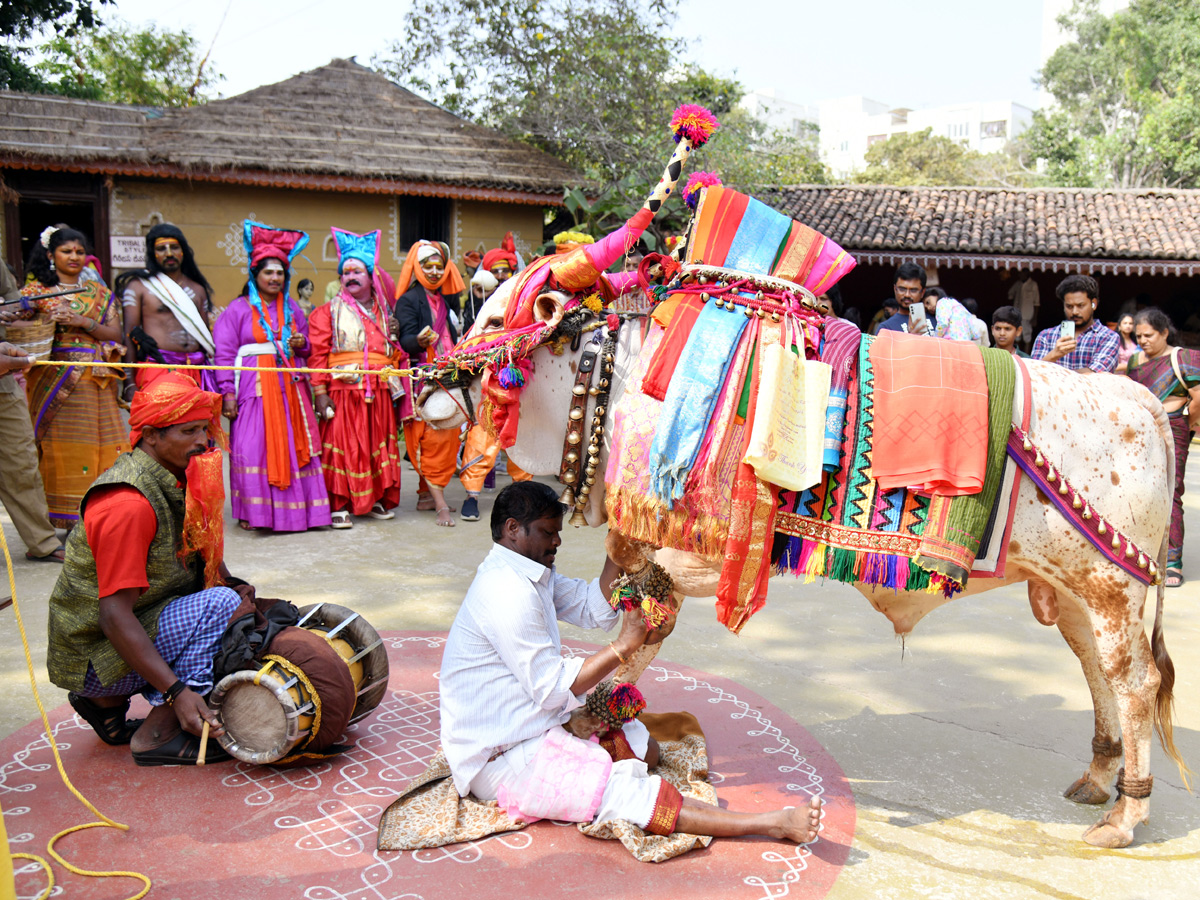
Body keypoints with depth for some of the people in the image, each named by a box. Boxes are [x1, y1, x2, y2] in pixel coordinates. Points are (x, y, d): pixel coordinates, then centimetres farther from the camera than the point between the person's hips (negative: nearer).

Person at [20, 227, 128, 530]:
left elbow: (117, 335, 6)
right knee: (61, 450, -5)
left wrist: (83, 323, -9)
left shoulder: (99, 292, 16)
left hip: (97, 382, 3)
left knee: (101, 449, -2)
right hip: (56, 381, -2)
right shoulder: (36, 291, 8)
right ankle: (64, 519, -1)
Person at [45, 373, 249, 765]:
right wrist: (176, 692, -31)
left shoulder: (174, 479, 4)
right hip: (93, 655, -9)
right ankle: (157, 735, -12)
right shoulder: (128, 503, -25)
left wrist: (232, 583, -6)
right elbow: (114, 617, -28)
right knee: (220, 604, -22)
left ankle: (107, 702, 13)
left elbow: (202, 549, 16)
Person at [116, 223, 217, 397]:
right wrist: (129, 384, -8)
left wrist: (213, 382, 11)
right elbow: (129, 335, 1)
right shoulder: (138, 286, 6)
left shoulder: (198, 290, 19)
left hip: (195, 374, 4)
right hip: (156, 370, -4)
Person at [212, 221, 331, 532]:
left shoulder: (292, 308, 16)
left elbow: (306, 346, 24)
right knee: (252, 445, -8)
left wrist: (301, 344, -1)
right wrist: (228, 393, -11)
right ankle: (253, 511, 0)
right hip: (254, 386, -4)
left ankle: (295, 507, 11)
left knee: (295, 442, 2)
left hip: (289, 384, 4)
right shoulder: (238, 309, 2)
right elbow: (224, 353, -2)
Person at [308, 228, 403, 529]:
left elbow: (393, 351, 22)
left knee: (378, 444, 7)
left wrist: (395, 385, 10)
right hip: (343, 389, -4)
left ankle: (376, 499, 18)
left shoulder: (383, 311, 17)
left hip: (379, 392, 4)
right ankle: (340, 505, 0)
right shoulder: (329, 312, 4)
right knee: (342, 445, -6)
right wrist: (320, 392, -13)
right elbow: (317, 353, -4)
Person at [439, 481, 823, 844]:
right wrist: (625, 645, -19)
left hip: (531, 726, 11)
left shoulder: (531, 573, 10)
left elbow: (595, 610, 7)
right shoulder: (508, 592, -22)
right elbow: (553, 690, -22)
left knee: (640, 744, 12)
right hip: (499, 761, -11)